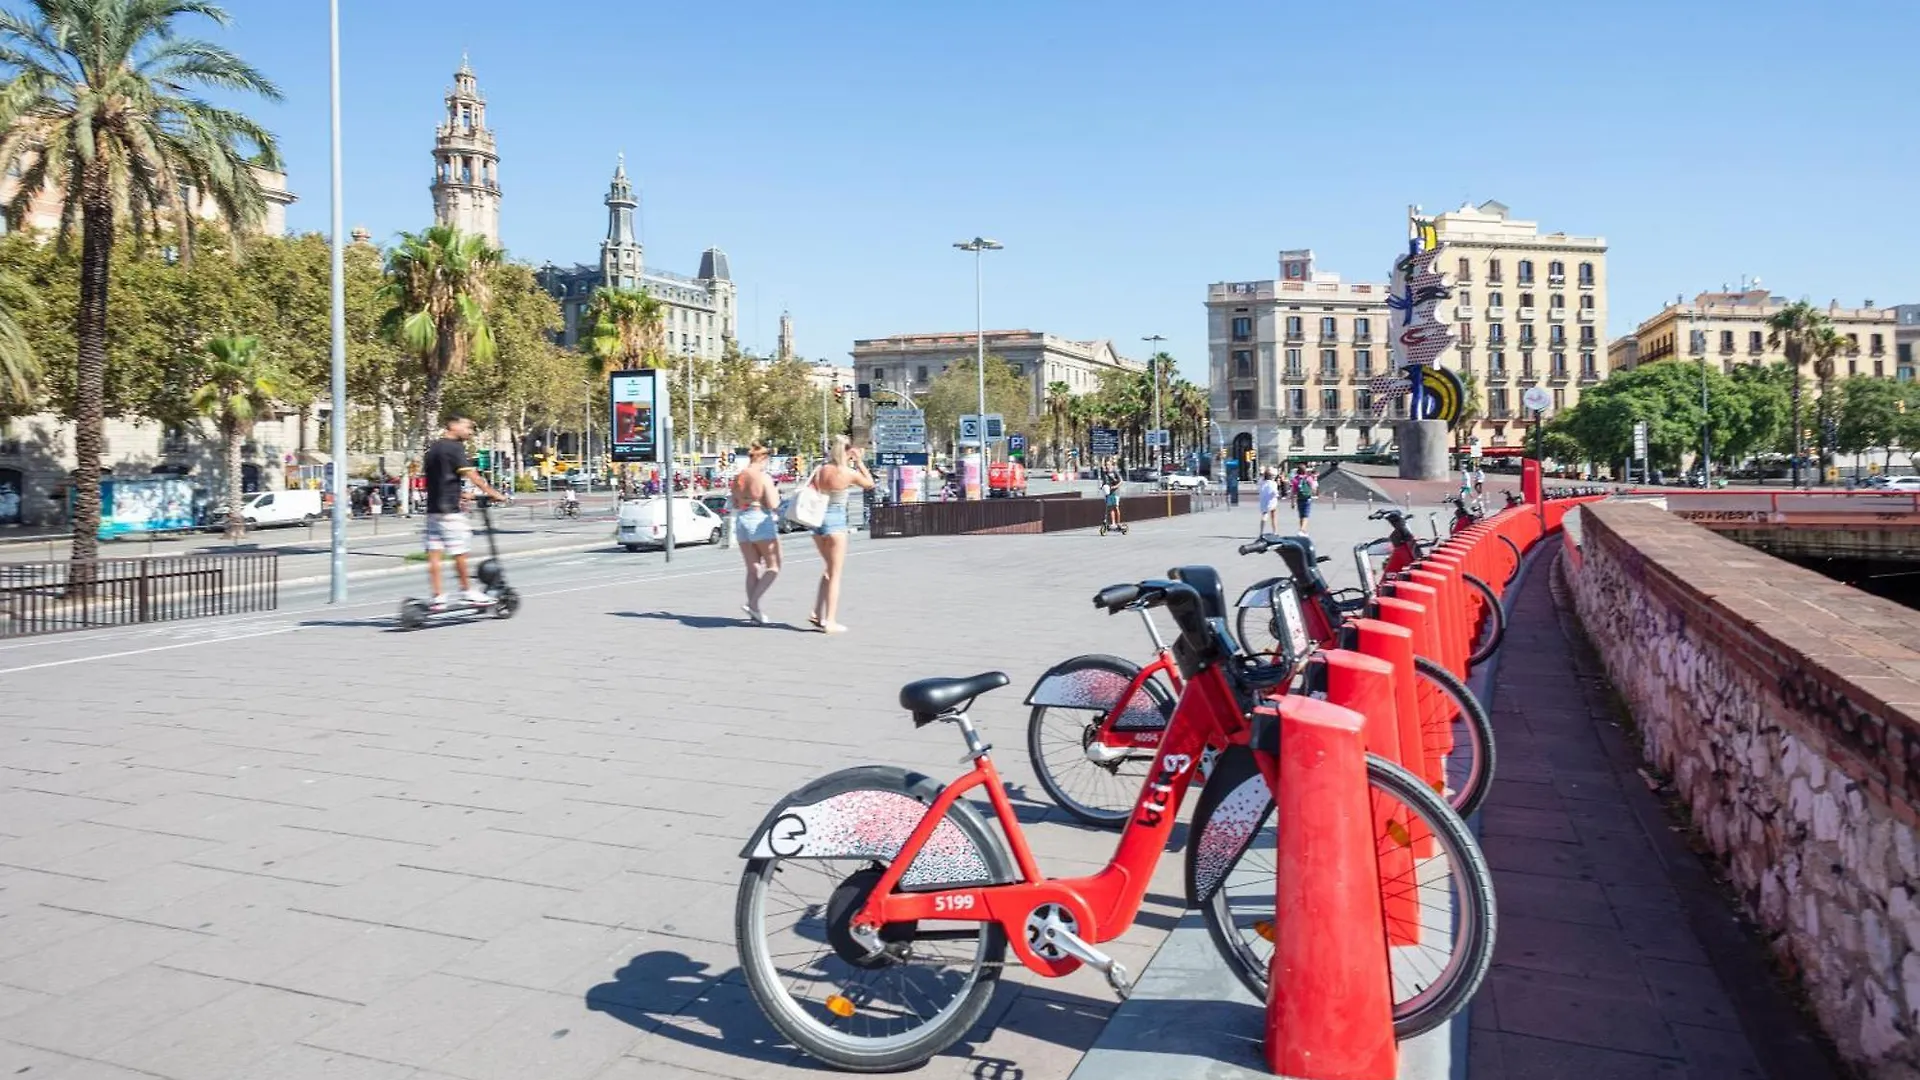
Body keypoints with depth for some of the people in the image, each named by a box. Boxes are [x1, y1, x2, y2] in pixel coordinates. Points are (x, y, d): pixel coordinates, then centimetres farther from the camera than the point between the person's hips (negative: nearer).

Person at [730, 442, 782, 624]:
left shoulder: (737, 478, 8)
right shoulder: (764, 478, -11)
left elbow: (733, 504, 15)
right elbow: (773, 504, -13)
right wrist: (775, 492, 5)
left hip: (741, 521, 7)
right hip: (761, 521, -7)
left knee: (752, 569, 10)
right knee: (773, 567, 3)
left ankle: (755, 612, 7)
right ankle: (752, 603, -10)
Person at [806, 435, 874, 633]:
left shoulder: (819, 469, 1)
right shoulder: (848, 473, -10)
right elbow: (870, 483, 7)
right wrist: (859, 462, 9)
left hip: (817, 520, 5)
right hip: (836, 521, -5)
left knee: (829, 568, 22)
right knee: (835, 573, 3)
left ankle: (817, 613, 16)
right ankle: (830, 621, 2)